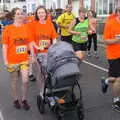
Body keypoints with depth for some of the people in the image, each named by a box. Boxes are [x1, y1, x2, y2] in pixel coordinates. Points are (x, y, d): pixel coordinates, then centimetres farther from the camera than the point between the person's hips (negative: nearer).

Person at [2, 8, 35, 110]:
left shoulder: (26, 28, 1)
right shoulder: (8, 29, -7)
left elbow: (30, 43, 6)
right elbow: (5, 46, -6)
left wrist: (33, 56, 5)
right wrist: (5, 60, -9)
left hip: (24, 59, 2)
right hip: (12, 61, -2)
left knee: (25, 81, 0)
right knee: (14, 81, 12)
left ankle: (24, 100, 21)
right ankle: (15, 100, 32)